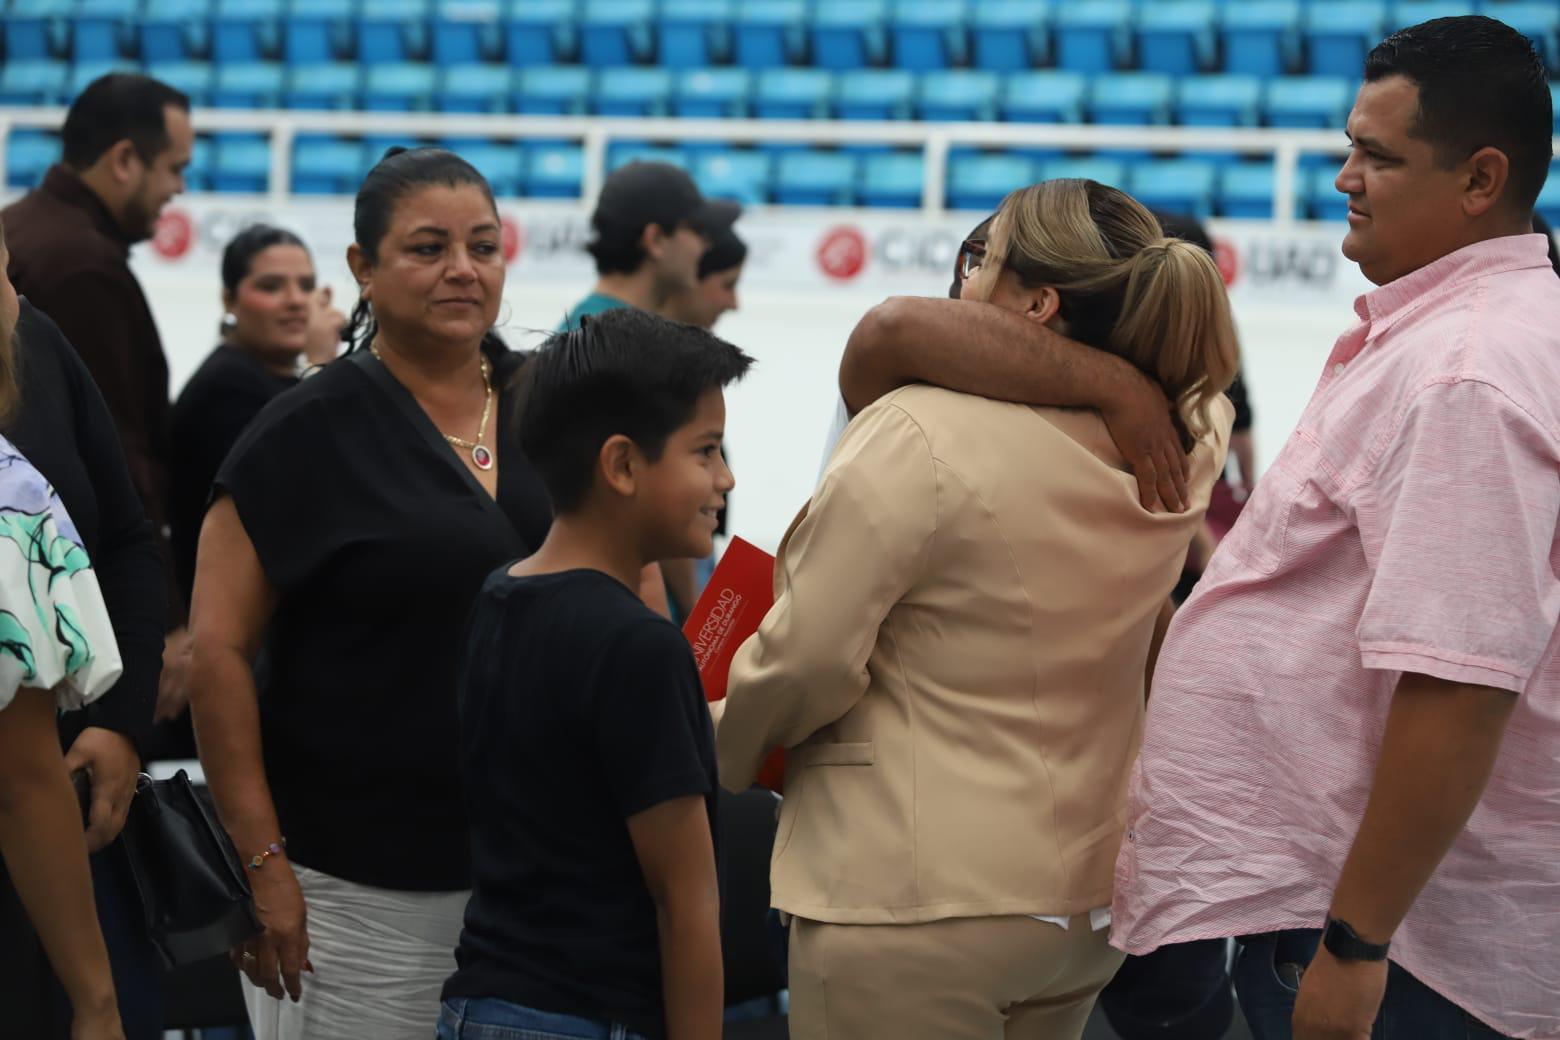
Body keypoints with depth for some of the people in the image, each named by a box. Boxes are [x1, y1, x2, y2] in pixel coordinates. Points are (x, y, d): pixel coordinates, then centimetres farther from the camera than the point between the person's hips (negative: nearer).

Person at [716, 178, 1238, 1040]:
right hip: (1086, 904, 7)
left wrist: (723, 752, 1)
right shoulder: (1181, 447, -1)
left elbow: (808, 658, -16)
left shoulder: (919, 436, -19)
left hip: (913, 908, -7)